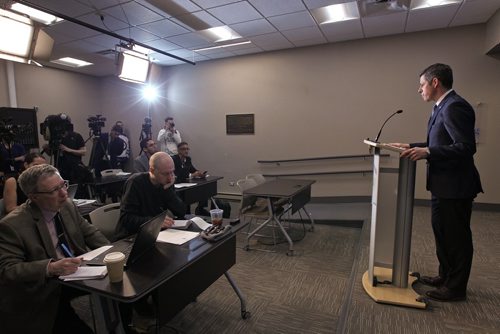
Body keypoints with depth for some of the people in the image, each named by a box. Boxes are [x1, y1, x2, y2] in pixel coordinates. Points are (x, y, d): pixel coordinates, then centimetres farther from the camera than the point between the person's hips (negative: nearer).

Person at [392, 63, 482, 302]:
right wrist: (412, 147, 11)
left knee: (457, 237, 5)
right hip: (443, 185, 10)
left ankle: (456, 287, 22)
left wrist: (427, 152, -30)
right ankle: (446, 277, 37)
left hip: (455, 186, -10)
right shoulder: (443, 107, 12)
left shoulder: (455, 107, -18)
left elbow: (467, 147, -25)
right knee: (442, 233, 20)